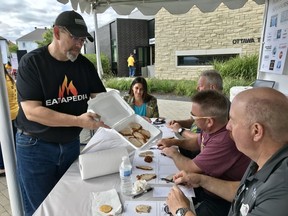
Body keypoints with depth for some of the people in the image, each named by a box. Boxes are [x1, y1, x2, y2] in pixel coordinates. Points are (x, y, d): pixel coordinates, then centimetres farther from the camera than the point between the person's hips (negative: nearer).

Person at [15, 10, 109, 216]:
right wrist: (78, 121, -31)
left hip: (71, 144, 4)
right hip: (35, 147, -4)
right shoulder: (31, 62, -15)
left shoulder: (85, 65, -1)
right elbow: (31, 111, -23)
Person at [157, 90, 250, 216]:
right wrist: (174, 142, 3)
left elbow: (189, 169, -25)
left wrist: (174, 153, -6)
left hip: (223, 201, -7)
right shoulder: (211, 128, -8)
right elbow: (198, 142, 16)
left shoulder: (224, 141, -35)